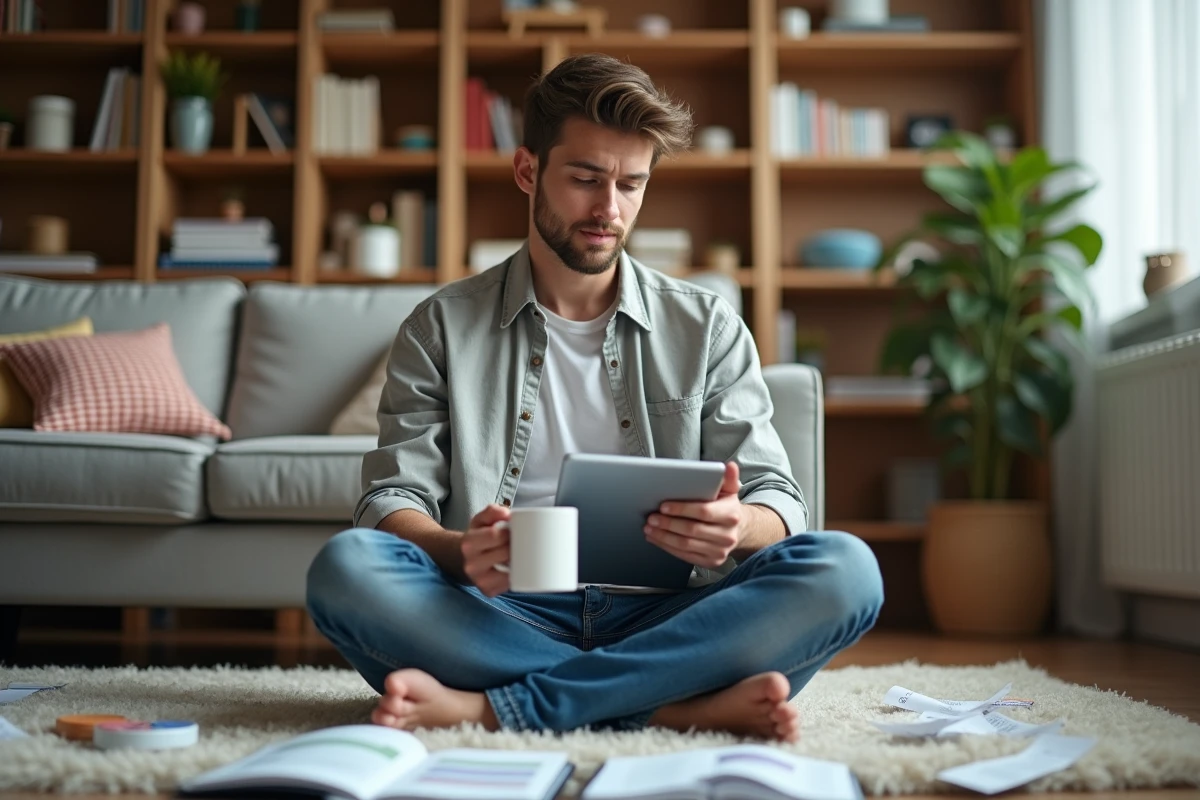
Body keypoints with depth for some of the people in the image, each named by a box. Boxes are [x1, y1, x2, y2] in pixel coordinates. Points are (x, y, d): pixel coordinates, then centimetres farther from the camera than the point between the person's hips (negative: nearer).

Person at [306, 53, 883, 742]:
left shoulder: (709, 328, 13)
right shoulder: (442, 329, 11)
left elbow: (778, 503, 8)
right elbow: (392, 500, 3)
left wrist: (737, 526, -18)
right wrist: (460, 551, -22)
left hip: (659, 619, 1)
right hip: (502, 618, 0)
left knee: (845, 569, -25)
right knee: (346, 565, -28)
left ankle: (490, 707, -27)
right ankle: (686, 706, -28)